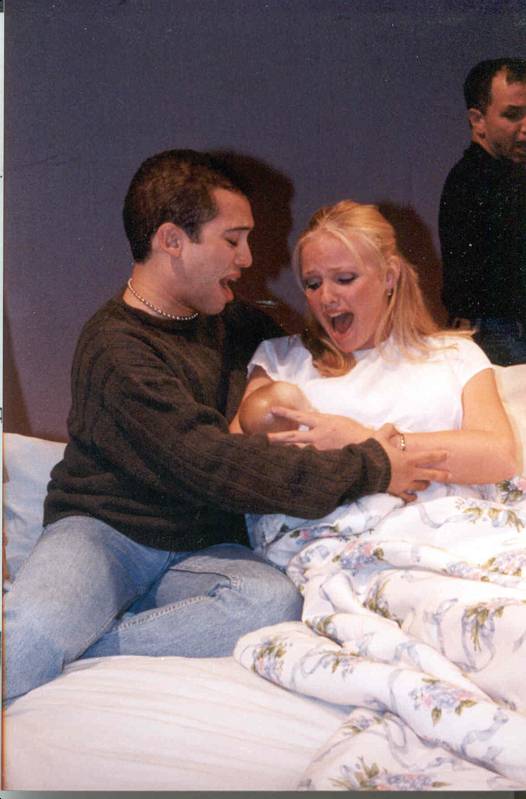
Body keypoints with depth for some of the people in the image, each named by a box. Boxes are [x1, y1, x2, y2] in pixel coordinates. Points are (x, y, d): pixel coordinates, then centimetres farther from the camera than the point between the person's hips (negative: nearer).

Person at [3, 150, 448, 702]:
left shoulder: (228, 320, 12)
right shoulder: (116, 348, -14)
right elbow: (214, 465, -23)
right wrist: (367, 470, -19)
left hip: (202, 548, 7)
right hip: (102, 530, -6)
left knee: (274, 602, -29)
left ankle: (75, 646, -21)